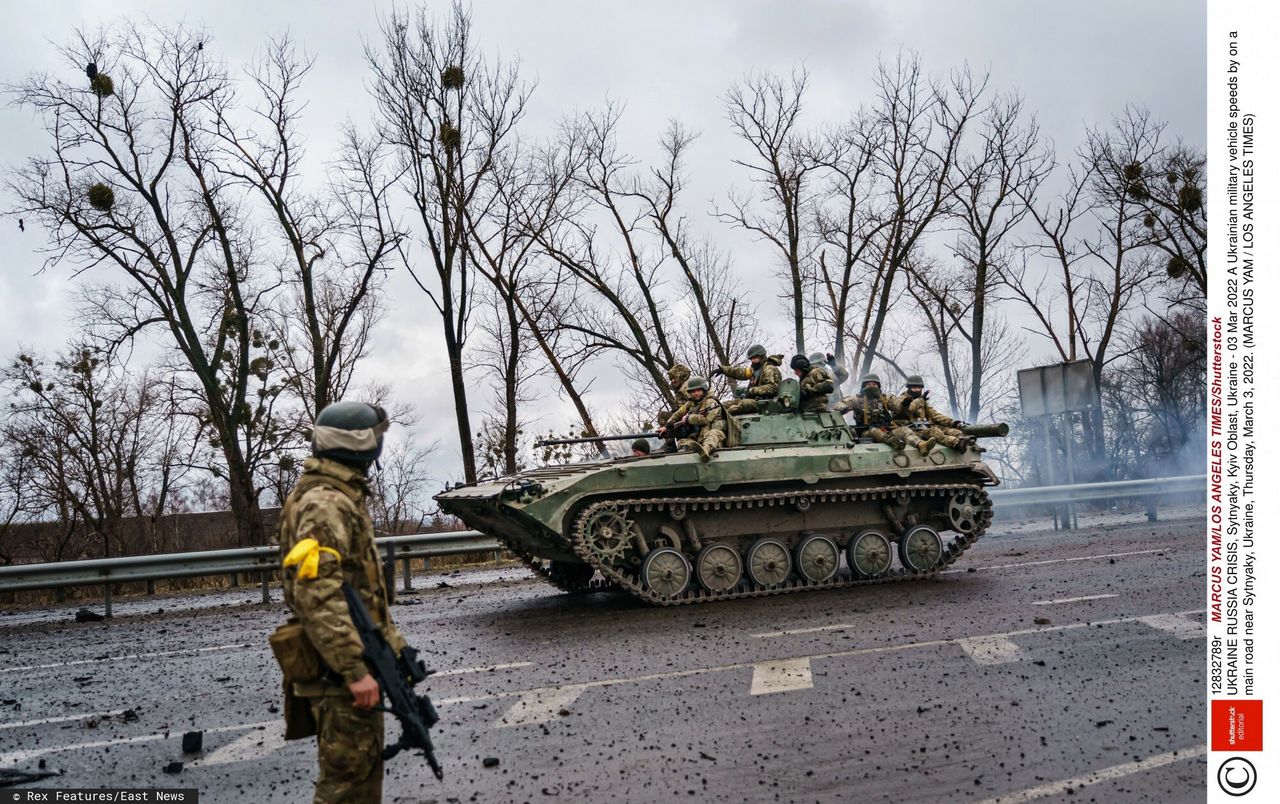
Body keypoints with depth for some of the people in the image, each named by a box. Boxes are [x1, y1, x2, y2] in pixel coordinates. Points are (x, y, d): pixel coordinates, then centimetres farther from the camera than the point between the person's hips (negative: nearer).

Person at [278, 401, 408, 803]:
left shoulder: (343, 499, 15)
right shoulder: (323, 503, -18)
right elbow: (317, 596, -27)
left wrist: (393, 644, 20)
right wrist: (354, 669, -27)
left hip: (357, 664, 10)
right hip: (340, 672, -10)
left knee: (365, 768, 18)